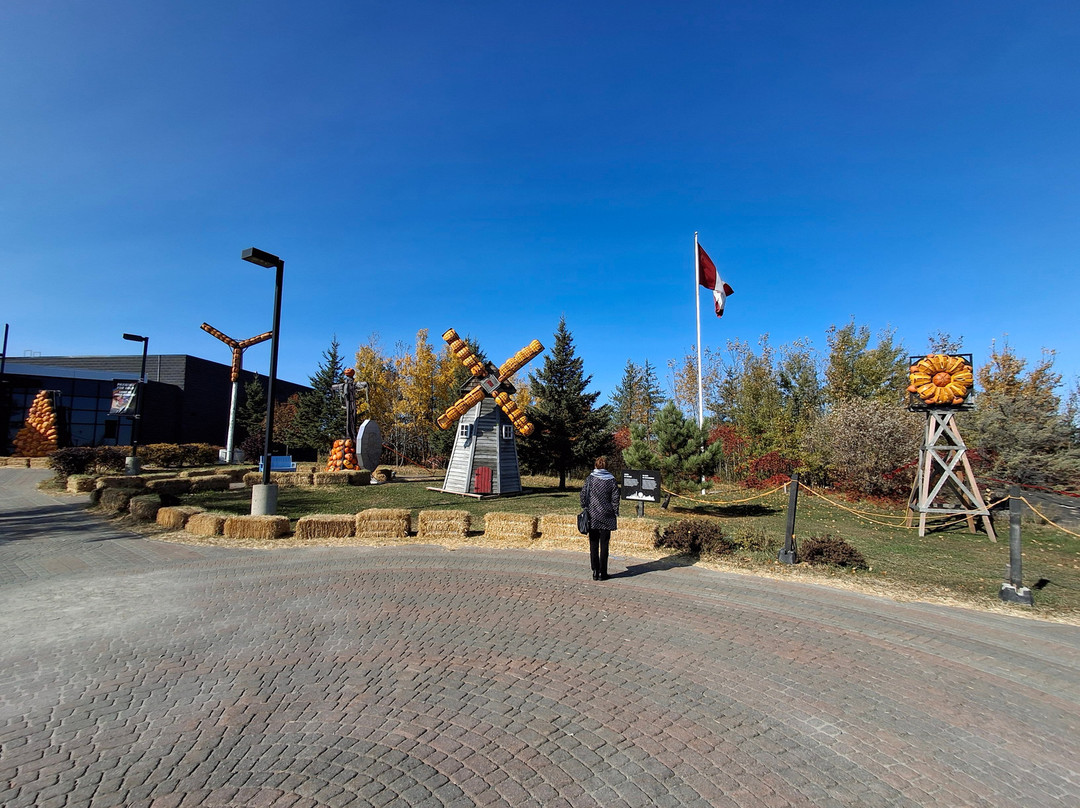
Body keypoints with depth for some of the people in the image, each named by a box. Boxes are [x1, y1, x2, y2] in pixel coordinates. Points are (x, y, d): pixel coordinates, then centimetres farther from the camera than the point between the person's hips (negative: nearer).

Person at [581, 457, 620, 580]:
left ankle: (595, 571, 9)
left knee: (593, 545, 8)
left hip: (592, 516, 0)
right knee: (604, 546, 6)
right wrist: (616, 514, 7)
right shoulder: (612, 480, -2)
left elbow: (583, 495, -2)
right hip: (606, 517, 0)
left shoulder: (589, 478, -3)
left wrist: (585, 510, 8)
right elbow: (615, 499, -1)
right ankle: (602, 573, 9)